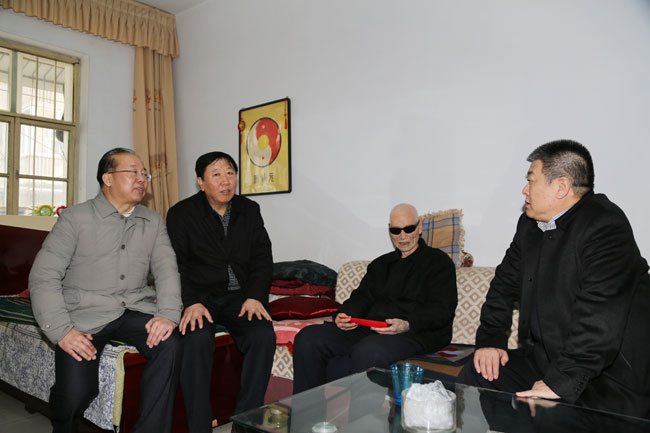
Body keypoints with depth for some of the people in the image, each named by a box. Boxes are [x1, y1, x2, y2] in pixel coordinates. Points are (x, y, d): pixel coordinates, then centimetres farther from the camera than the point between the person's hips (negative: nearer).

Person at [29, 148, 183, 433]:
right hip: (86, 313, -2)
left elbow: (166, 269, 3)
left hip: (135, 309, 3)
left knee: (170, 344, -26)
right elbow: (43, 277, -5)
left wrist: (168, 314, -16)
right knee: (76, 391, -20)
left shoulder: (153, 222, 12)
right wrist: (61, 330, -16)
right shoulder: (75, 218, 0)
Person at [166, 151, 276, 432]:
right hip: (201, 296, -2)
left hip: (240, 296, 2)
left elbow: (262, 259, 5)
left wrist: (255, 296, -10)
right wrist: (191, 303, -20)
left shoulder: (250, 210, 9)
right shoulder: (181, 214, 0)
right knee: (197, 338, -32)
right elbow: (177, 265, -5)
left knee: (264, 335, -24)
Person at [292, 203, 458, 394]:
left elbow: (442, 310, -4)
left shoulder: (439, 261, 8)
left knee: (368, 352, -39)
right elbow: (361, 297, 21)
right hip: (367, 329, 6)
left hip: (414, 333, -6)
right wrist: (343, 316, -3)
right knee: (308, 338, -15)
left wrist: (407, 325, -22)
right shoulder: (381, 264, 27)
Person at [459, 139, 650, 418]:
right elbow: (505, 285, 14)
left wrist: (560, 381, -28)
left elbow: (600, 317, -27)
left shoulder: (606, 226, -17)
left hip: (606, 377, -7)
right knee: (475, 376, -7)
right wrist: (490, 340, 1)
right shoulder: (529, 225, 10)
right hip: (541, 359, 8)